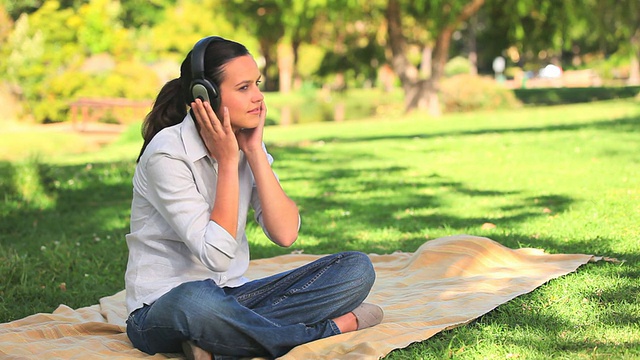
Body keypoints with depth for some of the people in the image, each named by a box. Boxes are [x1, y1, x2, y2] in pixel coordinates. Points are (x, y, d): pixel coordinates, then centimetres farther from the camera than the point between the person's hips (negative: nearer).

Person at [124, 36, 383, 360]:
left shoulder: (248, 144, 5)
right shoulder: (167, 153, -16)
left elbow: (285, 234, -7)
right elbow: (217, 255, -22)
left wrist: (254, 152, -10)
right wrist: (227, 161, -18)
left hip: (231, 297, 7)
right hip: (161, 312, -7)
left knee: (356, 269, -10)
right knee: (197, 300, -44)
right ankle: (331, 330, -22)